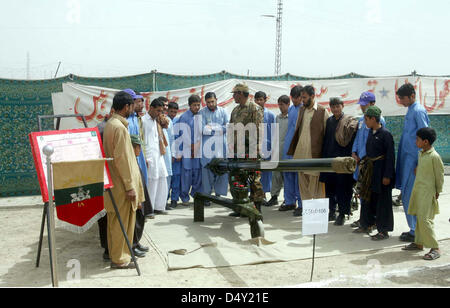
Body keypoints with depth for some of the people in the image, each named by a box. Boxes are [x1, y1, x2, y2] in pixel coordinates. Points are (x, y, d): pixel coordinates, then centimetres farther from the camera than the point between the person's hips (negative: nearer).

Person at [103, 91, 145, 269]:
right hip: (122, 184, -10)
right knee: (123, 221, 0)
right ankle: (119, 259, 10)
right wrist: (129, 186, -19)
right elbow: (122, 159, -22)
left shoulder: (110, 124, 11)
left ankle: (114, 253, 31)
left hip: (114, 182, 10)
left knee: (115, 220, 19)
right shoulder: (120, 127, -19)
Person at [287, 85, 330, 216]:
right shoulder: (302, 110, 12)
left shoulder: (322, 112, -5)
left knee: (315, 180, -1)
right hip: (301, 151, 6)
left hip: (314, 152, -6)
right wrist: (293, 149, 12)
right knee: (302, 179, 10)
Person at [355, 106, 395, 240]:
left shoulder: (385, 134, -16)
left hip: (381, 171, -8)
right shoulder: (371, 132, 7)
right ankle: (365, 224, 30)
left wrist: (387, 176, -17)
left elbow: (390, 156, -16)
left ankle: (383, 231, 10)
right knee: (368, 198, 17)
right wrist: (364, 163, 13)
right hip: (370, 171, 8)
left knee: (382, 201, 1)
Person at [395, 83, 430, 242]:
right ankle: (414, 229, 22)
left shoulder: (418, 111, -12)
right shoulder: (411, 110, 15)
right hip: (407, 158, 9)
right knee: (407, 196, 13)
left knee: (409, 196, -5)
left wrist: (420, 163, -18)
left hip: (414, 159, -9)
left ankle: (415, 232, 4)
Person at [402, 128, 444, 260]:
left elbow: (439, 175, -9)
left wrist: (437, 192, -4)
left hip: (428, 192, -8)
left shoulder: (434, 156, -16)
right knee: (419, 218, 14)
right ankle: (418, 243, 24)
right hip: (417, 190, 8)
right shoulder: (421, 154, 9)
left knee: (424, 220, -10)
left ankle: (435, 248, -2)